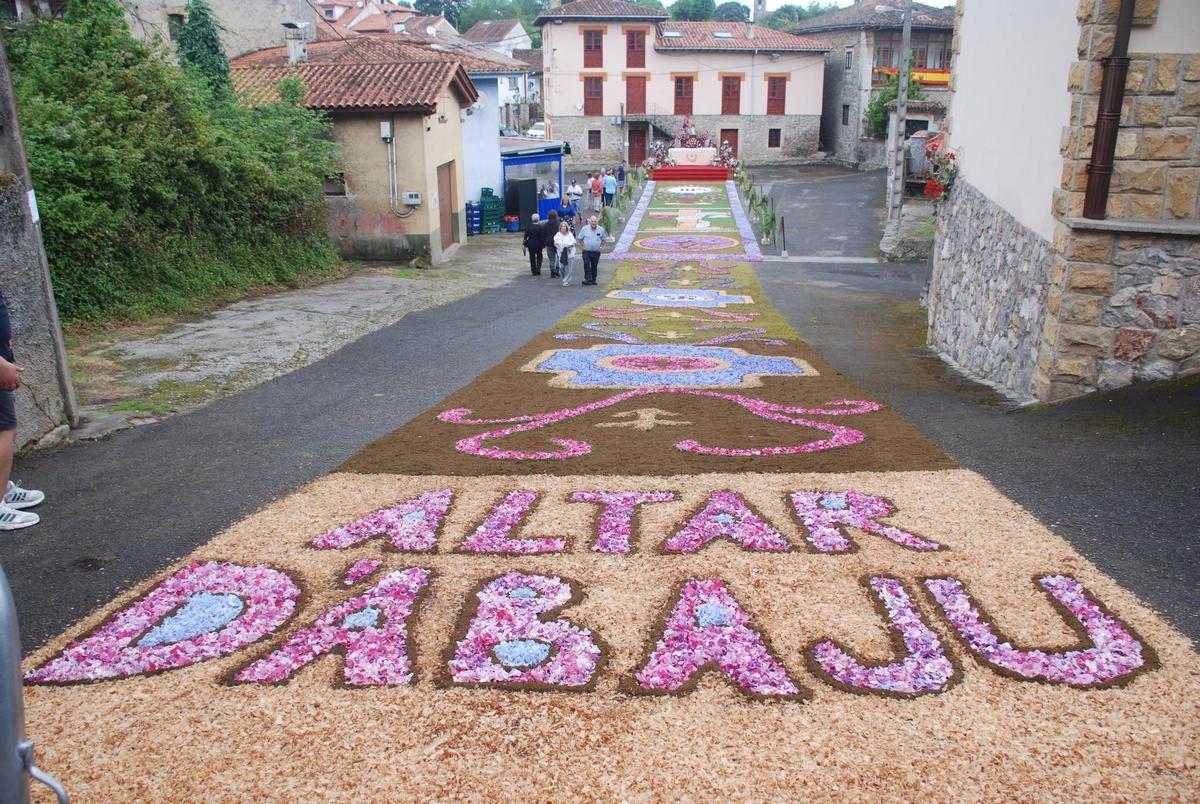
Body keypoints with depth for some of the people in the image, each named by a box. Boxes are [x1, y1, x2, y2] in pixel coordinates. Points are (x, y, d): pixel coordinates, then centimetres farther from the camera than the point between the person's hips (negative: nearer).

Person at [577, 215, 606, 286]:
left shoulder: (601, 229, -1)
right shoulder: (585, 229, -6)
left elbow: (603, 239, 13)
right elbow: (580, 239, 4)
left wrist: (600, 247, 2)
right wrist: (583, 247, -5)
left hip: (596, 252, 2)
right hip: (586, 251, -2)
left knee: (594, 266, 9)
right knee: (587, 265, -14)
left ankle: (593, 280, 21)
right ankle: (588, 279, -14)